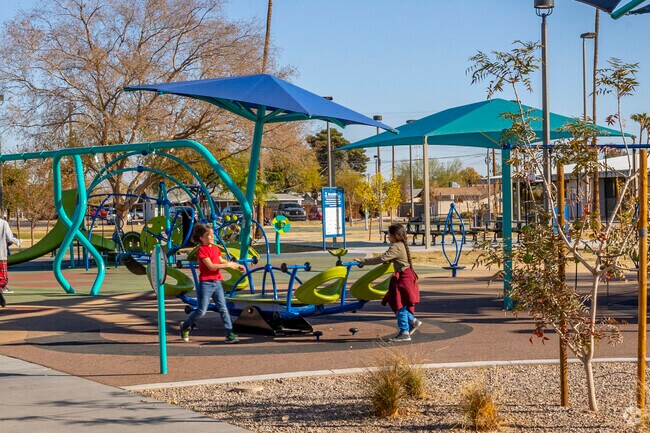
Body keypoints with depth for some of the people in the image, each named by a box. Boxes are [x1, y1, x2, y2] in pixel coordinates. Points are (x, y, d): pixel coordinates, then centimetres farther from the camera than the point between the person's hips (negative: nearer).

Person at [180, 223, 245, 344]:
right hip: (206, 284, -7)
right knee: (201, 311, -1)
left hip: (217, 283, 7)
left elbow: (221, 261, 25)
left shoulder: (215, 248, 11)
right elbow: (211, 266, -20)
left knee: (223, 309, 1)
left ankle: (230, 334, 0)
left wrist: (236, 265, 15)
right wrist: (228, 265, -18)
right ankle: (185, 326, 21)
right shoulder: (202, 250, -12)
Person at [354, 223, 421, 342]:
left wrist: (363, 261, -24)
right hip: (406, 277, 10)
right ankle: (413, 321, 20)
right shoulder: (402, 245, 12)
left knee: (399, 305, -4)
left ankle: (404, 332, 0)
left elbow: (382, 259, -26)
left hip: (403, 279, -10)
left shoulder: (396, 247, -18)